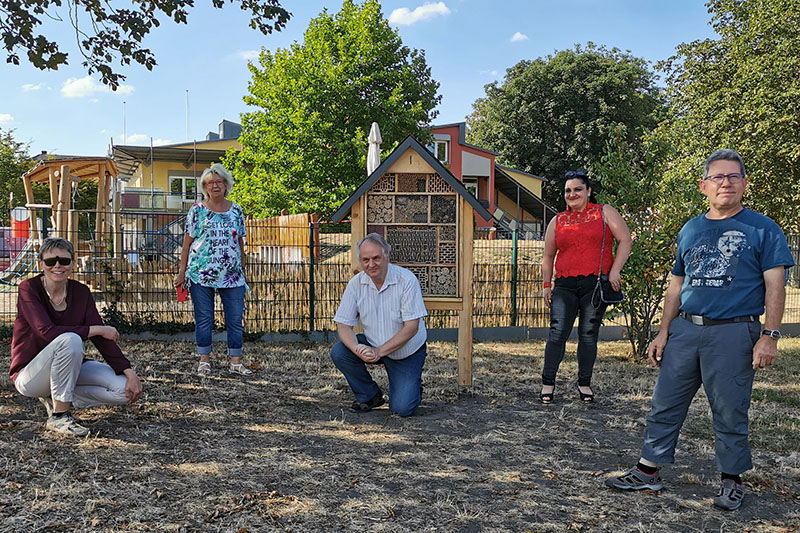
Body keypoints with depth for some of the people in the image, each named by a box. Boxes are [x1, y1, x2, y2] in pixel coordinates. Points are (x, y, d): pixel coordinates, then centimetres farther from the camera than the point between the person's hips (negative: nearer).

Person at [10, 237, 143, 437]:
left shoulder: (81, 292, -2)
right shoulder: (29, 289, -13)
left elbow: (102, 338, -6)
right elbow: (47, 332, -27)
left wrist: (129, 372, -17)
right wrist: (97, 329, -21)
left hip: (69, 369, 5)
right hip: (29, 374, -5)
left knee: (126, 389, -15)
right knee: (70, 340, -35)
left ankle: (58, 399, 4)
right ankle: (58, 416, -21)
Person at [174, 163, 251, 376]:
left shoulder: (236, 210, 9)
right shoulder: (197, 210, 3)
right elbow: (187, 242, 3)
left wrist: (242, 268, 14)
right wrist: (182, 270, 0)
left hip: (232, 275, 2)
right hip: (201, 273, -2)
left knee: (235, 319, 2)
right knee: (204, 318, 5)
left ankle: (235, 362, 11)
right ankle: (204, 360, 18)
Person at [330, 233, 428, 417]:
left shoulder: (407, 279, -21)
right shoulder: (356, 283, -10)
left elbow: (411, 327, -22)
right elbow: (343, 324, -10)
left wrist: (379, 351, -29)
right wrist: (358, 349, -31)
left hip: (406, 351, -4)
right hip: (374, 345, 4)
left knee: (402, 409, -16)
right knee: (339, 352, -22)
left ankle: (412, 385, 21)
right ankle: (370, 396, 2)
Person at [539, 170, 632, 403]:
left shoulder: (604, 212, 7)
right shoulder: (557, 221, 15)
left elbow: (625, 240, 2)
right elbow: (548, 256, 20)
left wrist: (614, 271, -8)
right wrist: (546, 284, 13)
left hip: (596, 285, -2)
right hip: (565, 286, 2)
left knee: (588, 335, 4)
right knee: (557, 333, -6)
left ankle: (584, 383, 17)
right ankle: (548, 383, 3)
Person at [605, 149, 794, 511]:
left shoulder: (762, 229, 1)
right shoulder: (690, 230, 13)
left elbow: (774, 284, -5)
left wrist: (770, 336, -14)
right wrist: (663, 333, 11)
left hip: (734, 334, -4)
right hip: (684, 329, 4)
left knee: (730, 414, 5)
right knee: (664, 405, 7)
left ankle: (731, 481, 23)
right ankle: (648, 472, 18)